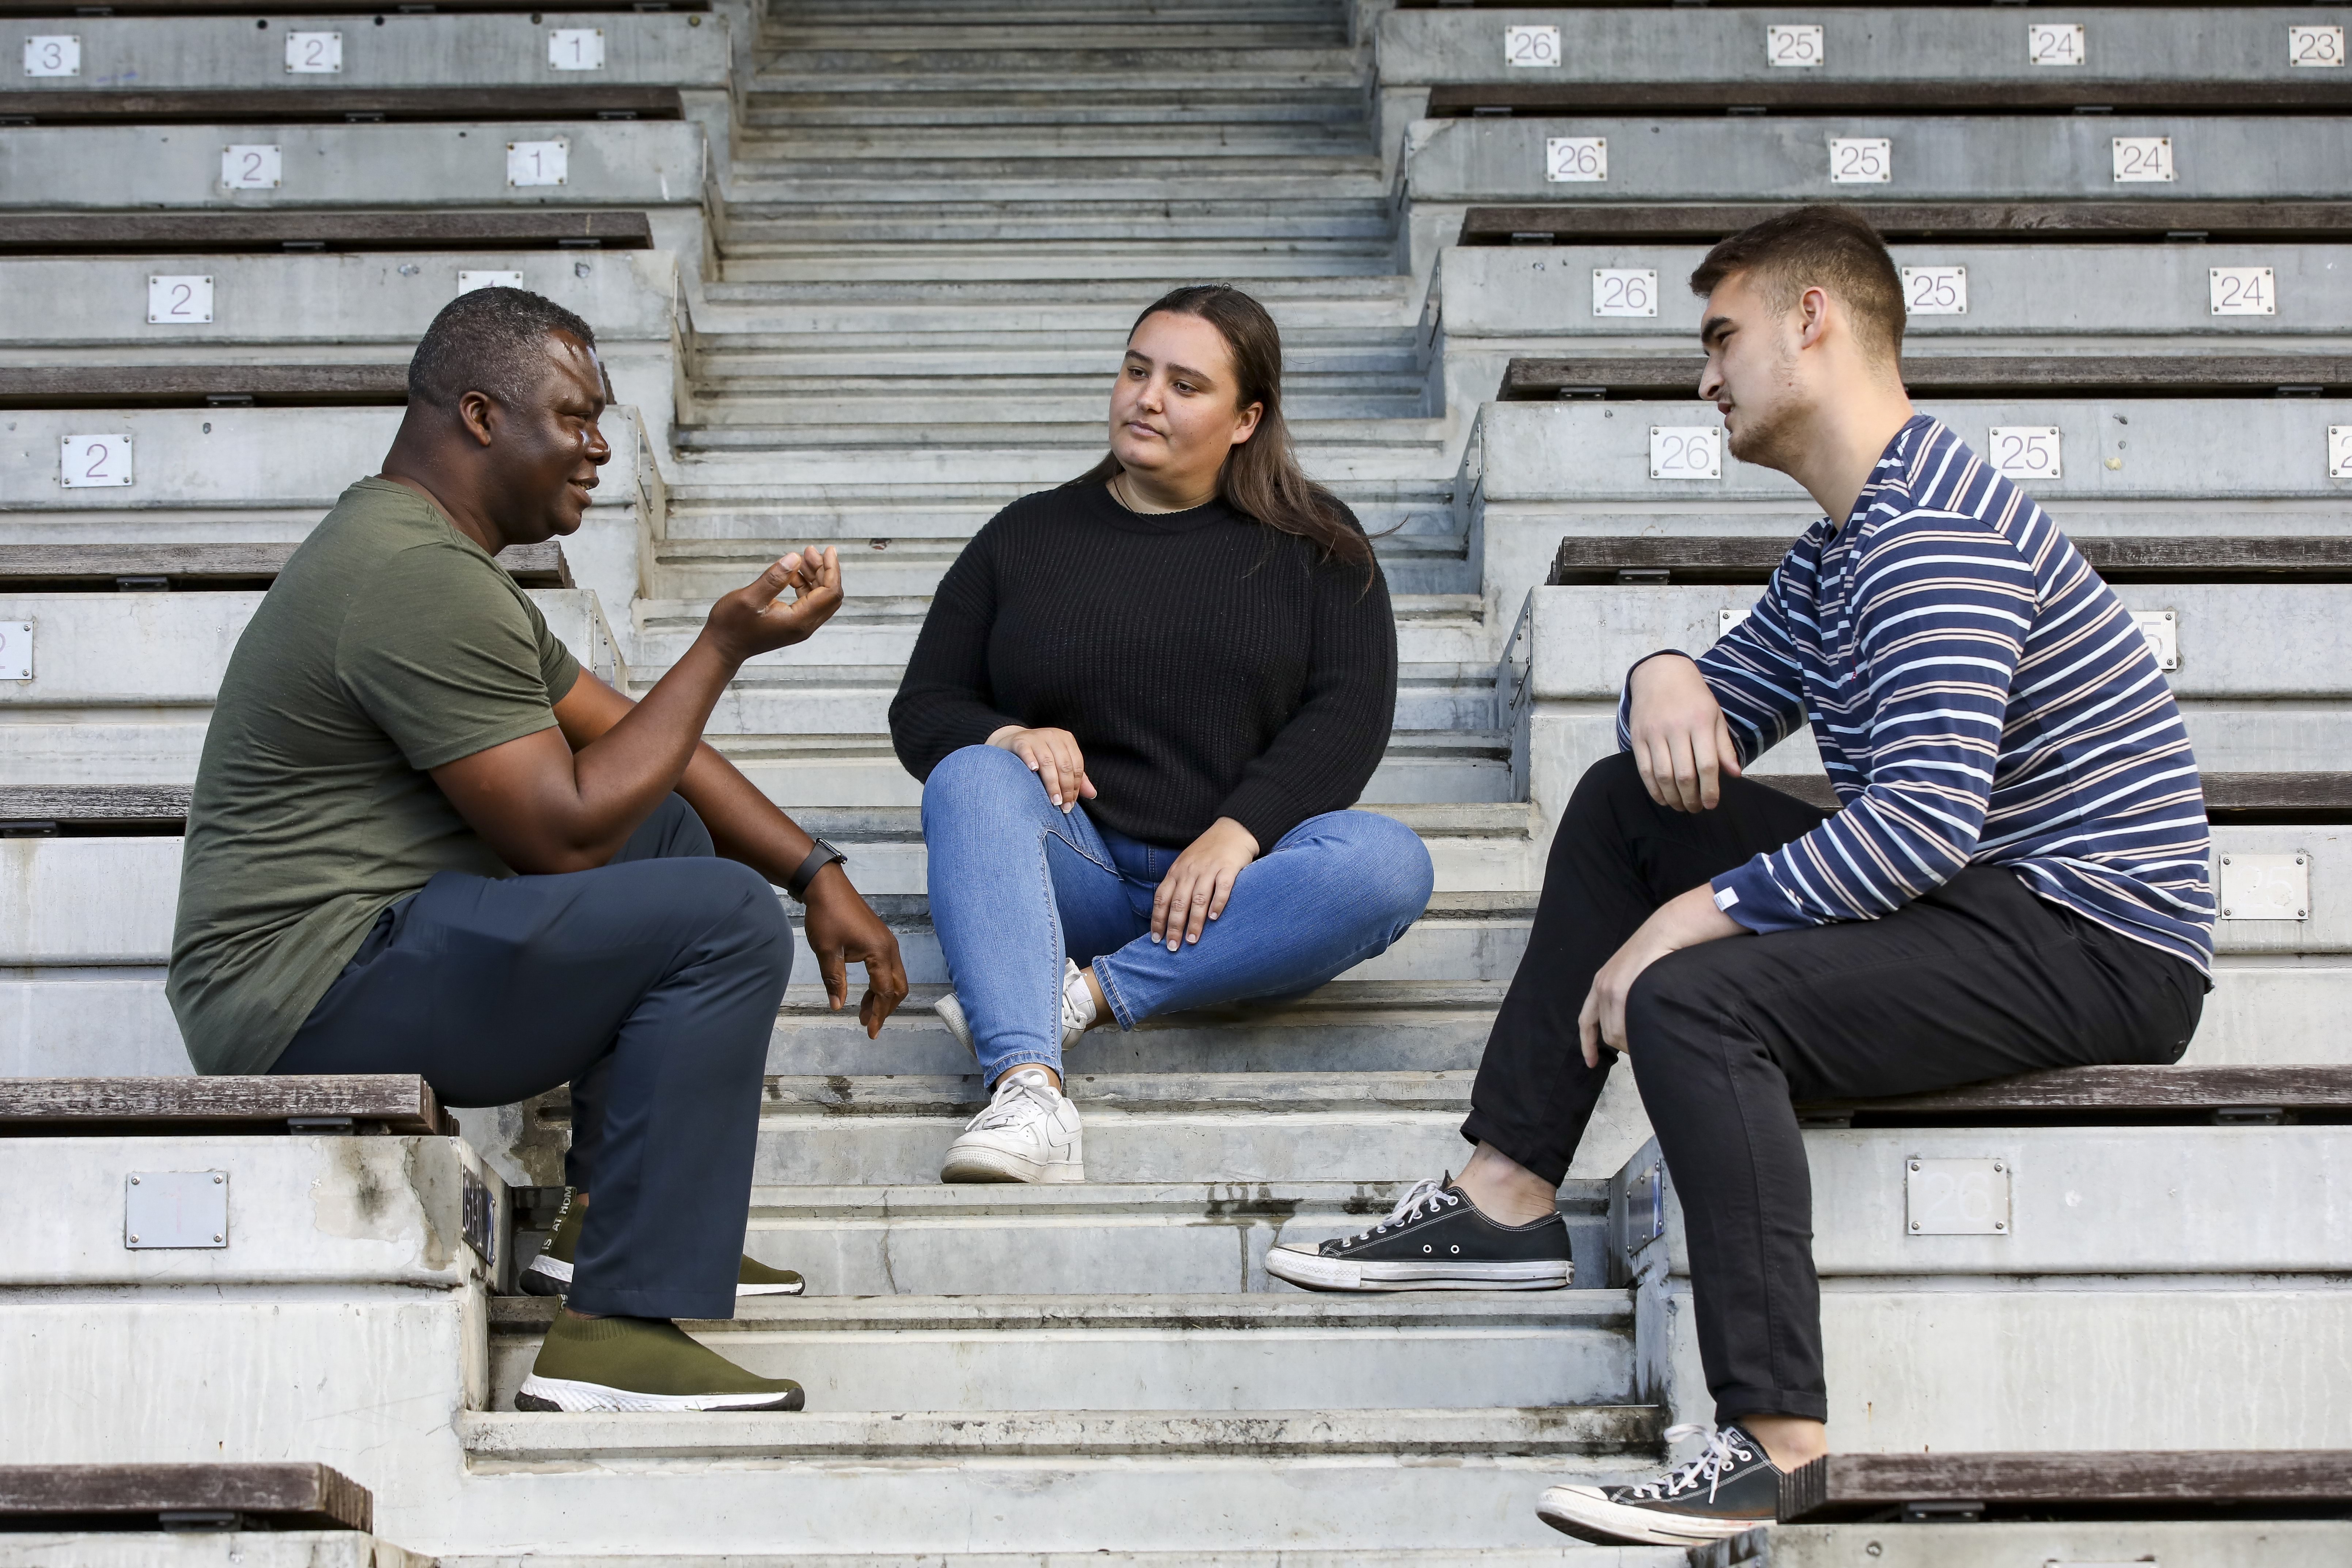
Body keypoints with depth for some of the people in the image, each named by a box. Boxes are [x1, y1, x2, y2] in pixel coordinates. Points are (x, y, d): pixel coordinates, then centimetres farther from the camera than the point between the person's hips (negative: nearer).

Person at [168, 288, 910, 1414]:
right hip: (310, 998, -11)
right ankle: (619, 1332, -20)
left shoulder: (431, 553, 18)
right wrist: (726, 645, -11)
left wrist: (818, 874, 11)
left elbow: (632, 740, 19)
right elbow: (567, 832, -20)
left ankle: (609, 1218, 15)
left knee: (669, 822, 21)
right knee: (723, 918, -19)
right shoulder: (419, 580, -18)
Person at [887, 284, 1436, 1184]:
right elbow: (923, 709, 12)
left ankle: (1087, 995, -33)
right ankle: (1026, 1088, -49)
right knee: (971, 779, -30)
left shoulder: (1313, 547, 11)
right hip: (1075, 880, 1)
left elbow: (1350, 712, -1)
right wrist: (1004, 735, -12)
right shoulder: (1027, 537, 14)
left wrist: (1239, 831, -18)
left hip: (1232, 889, -1)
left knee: (1389, 865, -30)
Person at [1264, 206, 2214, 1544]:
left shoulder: (1933, 531, -19)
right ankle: (1509, 1196, 9)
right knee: (1623, 802, 13)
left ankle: (1782, 1445, -31)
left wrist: (1698, 918, -21)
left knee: (1694, 1000, -30)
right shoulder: (1840, 550, 16)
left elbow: (1923, 821, -29)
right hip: (1976, 895, 11)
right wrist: (1666, 680, -3)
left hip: (2096, 947, -11)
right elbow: (1720, 720, 23)